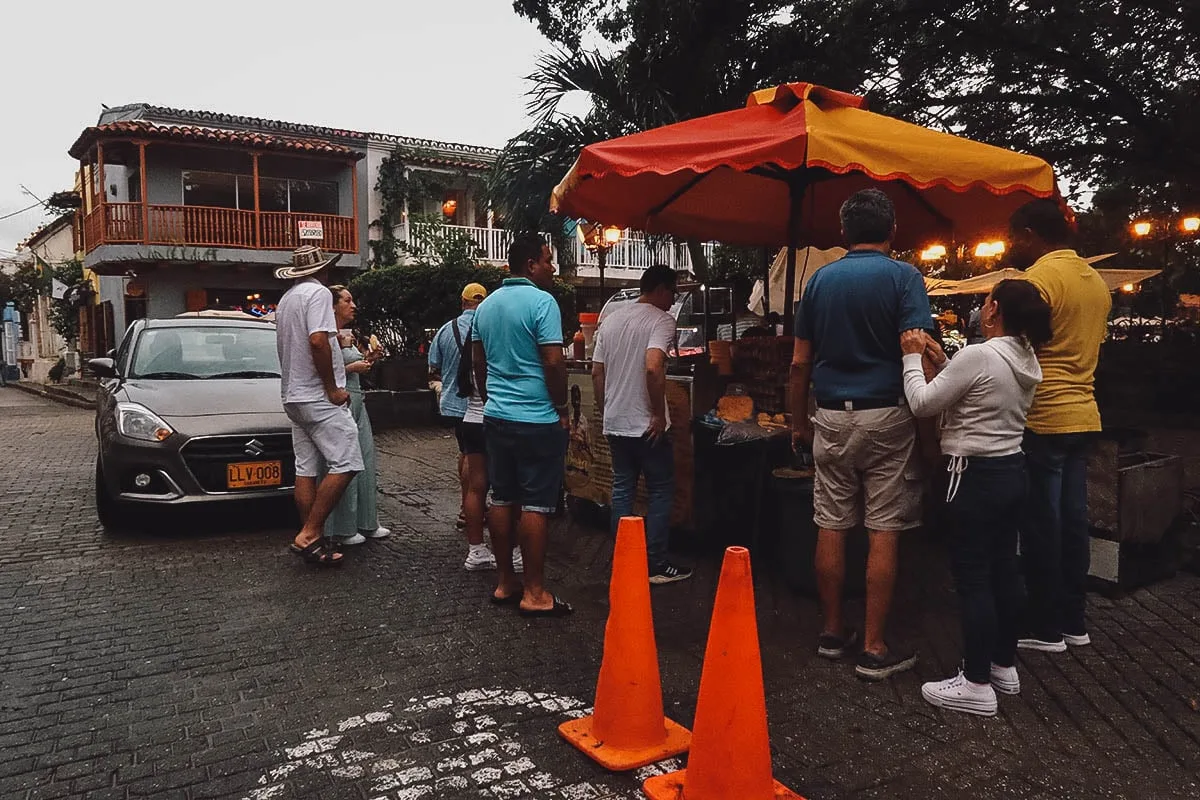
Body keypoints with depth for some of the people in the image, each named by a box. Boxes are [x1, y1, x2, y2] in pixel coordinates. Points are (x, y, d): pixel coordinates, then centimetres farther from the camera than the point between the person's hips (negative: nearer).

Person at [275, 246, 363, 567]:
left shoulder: (286, 299, 18)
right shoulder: (318, 292, -10)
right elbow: (317, 341, -23)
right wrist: (332, 389, -17)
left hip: (293, 396, 10)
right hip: (318, 397, -9)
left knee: (306, 470, 8)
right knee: (345, 464, -10)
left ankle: (311, 539, 11)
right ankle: (309, 534, -11)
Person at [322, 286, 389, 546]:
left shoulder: (349, 336, 17)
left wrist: (367, 359, 10)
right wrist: (352, 367, -16)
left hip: (356, 401, 10)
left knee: (366, 461, 10)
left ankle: (366, 523, 19)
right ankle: (341, 531, 3)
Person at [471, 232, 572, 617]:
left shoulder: (486, 305, 12)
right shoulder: (542, 301, -12)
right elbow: (554, 362, -17)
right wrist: (562, 407, -6)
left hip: (497, 416, 8)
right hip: (537, 419, -7)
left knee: (502, 499, 12)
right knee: (536, 504, -2)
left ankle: (505, 584, 20)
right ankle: (534, 593, 4)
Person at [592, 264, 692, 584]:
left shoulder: (611, 320, 11)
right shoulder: (661, 320, -11)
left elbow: (597, 371, 12)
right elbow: (653, 367, -26)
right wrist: (659, 414, -18)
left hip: (614, 423, 7)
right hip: (647, 425, -7)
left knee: (622, 490, 13)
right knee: (660, 492, 4)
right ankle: (657, 566, 8)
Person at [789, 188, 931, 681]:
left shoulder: (821, 279, 8)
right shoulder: (903, 277, -4)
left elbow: (799, 362, 7)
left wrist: (799, 422, 16)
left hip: (831, 417, 4)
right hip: (886, 416, -4)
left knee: (831, 526, 9)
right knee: (884, 531, 1)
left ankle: (832, 632, 21)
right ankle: (874, 649, 6)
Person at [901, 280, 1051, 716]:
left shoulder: (978, 356, -20)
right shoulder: (1026, 360, 7)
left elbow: (923, 403, -14)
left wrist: (913, 357, -2)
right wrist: (942, 360, 12)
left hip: (977, 476, -9)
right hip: (1013, 471, 9)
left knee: (973, 579, -1)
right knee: (1004, 570, 17)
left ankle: (977, 684, 7)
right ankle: (1004, 666, 30)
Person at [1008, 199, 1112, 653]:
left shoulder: (1037, 278, -13)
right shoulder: (1096, 281, 15)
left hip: (1042, 419, -8)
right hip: (1083, 414, 8)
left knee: (1041, 525, 0)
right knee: (1072, 521, 13)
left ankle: (1045, 628, 8)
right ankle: (1074, 622, 22)